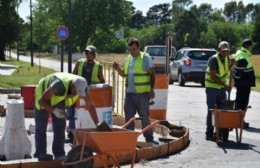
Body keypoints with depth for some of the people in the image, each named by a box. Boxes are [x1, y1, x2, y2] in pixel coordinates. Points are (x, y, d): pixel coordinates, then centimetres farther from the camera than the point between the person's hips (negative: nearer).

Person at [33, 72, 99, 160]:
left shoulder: (81, 85, -28)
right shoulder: (59, 85, -45)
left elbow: (90, 105, -18)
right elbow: (41, 100, -36)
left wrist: (97, 124, -22)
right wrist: (54, 110, -50)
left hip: (58, 99, 5)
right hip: (42, 96, -5)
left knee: (60, 125, -2)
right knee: (41, 126, -3)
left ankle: (59, 153, 1)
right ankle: (40, 153, 2)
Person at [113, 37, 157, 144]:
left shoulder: (145, 58, -4)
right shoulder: (128, 58, 15)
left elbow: (152, 74, -6)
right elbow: (124, 74, 22)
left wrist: (151, 89, -12)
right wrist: (118, 69, 2)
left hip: (142, 92, -6)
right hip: (129, 92, 6)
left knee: (144, 116, 0)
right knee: (128, 116, 8)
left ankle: (149, 138, 10)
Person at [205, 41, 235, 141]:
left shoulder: (226, 58, 4)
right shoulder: (213, 59, -17)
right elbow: (213, 77, -21)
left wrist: (231, 64, -2)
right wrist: (225, 85, -23)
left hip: (222, 88, 7)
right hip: (212, 87, -6)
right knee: (211, 111, -3)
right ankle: (209, 134, 3)